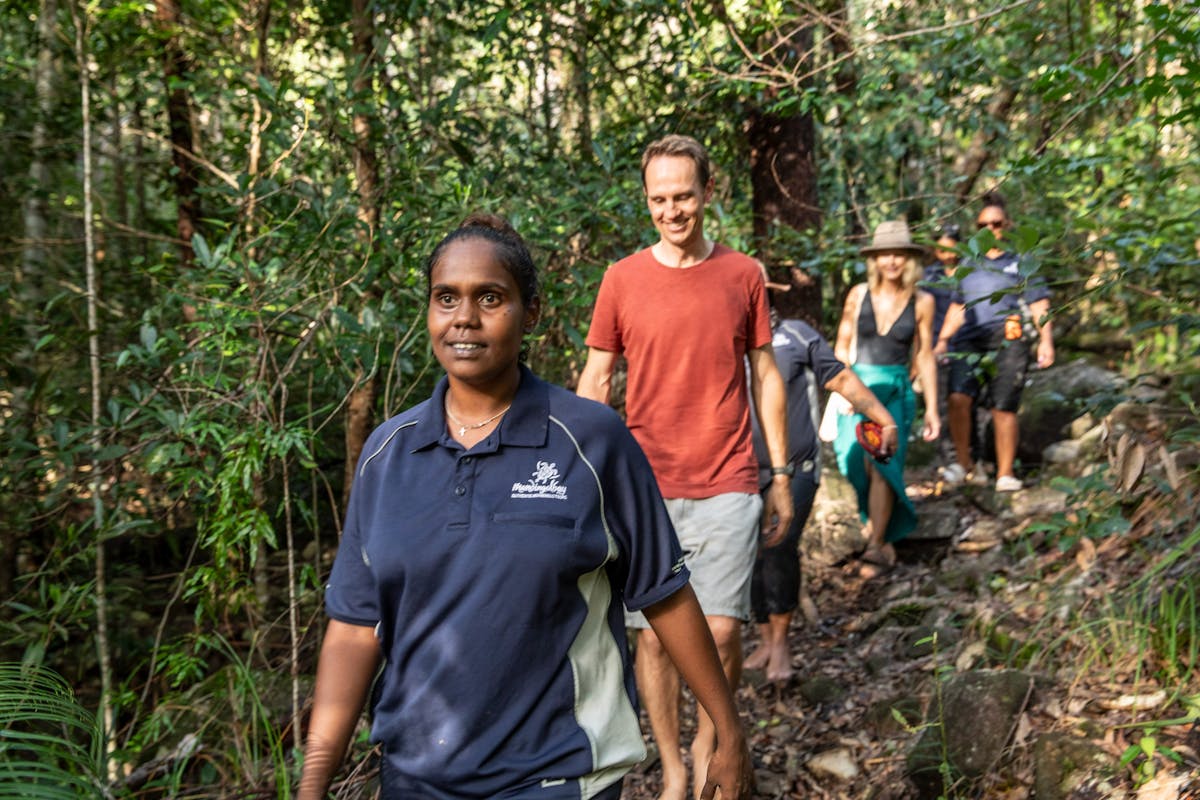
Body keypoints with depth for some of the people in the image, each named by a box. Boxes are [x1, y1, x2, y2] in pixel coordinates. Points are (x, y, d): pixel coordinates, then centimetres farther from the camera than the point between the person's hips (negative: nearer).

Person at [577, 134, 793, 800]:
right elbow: (595, 382, 4)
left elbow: (765, 376, 9)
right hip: (645, 488, 0)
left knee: (721, 631, -1)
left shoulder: (742, 274, 4)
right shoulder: (622, 279, 1)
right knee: (654, 633, 4)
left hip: (726, 487, 0)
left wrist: (781, 477, 7)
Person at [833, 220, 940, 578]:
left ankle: (877, 545, 1)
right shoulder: (858, 294, 0)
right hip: (858, 383, 1)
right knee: (855, 452, -13)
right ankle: (876, 513, 16)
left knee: (884, 463, -8)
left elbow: (925, 357, 6)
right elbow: (842, 346, 7)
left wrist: (932, 409, 5)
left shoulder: (921, 302, 0)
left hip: (896, 390, -1)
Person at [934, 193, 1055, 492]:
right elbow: (957, 307, 26)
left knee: (1003, 408, -6)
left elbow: (1039, 304, 8)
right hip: (969, 341, 3)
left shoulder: (1021, 261, 12)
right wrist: (943, 341, 19)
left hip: (1008, 341, -3)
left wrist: (1046, 340, -4)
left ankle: (1006, 473, 5)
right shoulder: (970, 264, 23)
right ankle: (963, 462, -3)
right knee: (958, 398, -18)